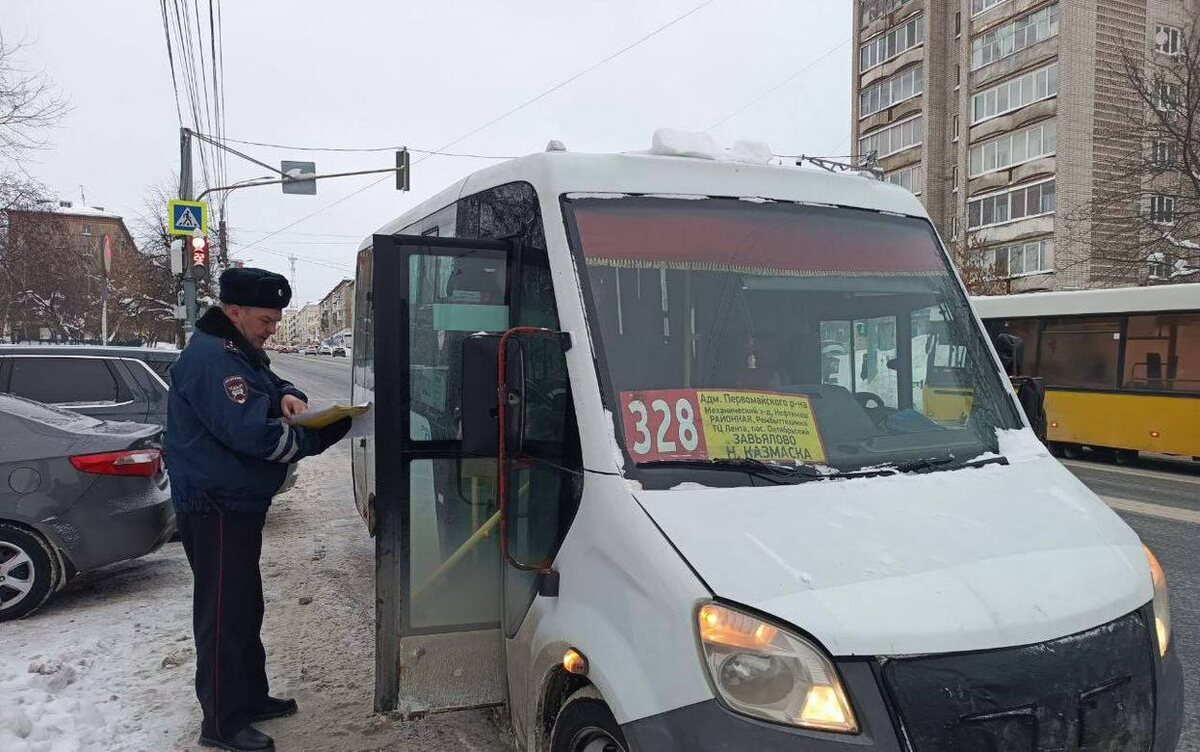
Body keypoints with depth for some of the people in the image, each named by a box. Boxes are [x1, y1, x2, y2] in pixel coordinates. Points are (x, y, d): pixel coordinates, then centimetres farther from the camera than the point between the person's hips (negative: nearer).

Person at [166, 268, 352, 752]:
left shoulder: (239, 352, 13)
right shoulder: (211, 358, -21)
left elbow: (269, 385, 19)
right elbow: (249, 433, -27)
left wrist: (287, 396, -5)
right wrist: (313, 438, -17)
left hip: (237, 502, 11)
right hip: (216, 507, -11)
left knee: (244, 605, 19)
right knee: (224, 612, -2)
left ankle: (250, 698, 32)